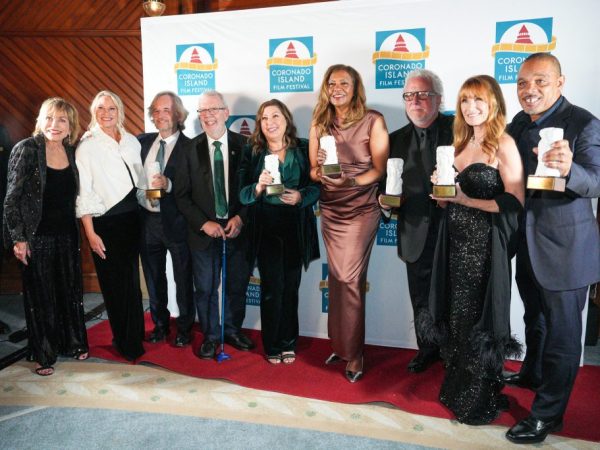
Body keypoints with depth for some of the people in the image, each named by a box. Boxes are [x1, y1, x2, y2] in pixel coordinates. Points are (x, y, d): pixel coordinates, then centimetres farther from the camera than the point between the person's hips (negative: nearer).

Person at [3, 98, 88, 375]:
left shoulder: (72, 151, 2)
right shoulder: (26, 150, -11)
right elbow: (12, 198, -10)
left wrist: (81, 230, 6)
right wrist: (18, 238, -12)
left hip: (67, 235, 4)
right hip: (36, 237, -4)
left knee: (71, 290, 14)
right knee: (40, 295, 9)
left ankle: (73, 342, 33)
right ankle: (44, 354, 25)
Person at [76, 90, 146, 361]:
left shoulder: (132, 141, 8)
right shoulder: (87, 145, -5)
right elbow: (83, 193, -8)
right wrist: (90, 233, -11)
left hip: (131, 218, 4)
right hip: (104, 222, -4)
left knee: (131, 280, 10)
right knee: (114, 283, 5)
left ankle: (133, 337, 28)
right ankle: (125, 341, 22)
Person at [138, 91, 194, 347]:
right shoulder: (143, 142, 8)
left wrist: (168, 184, -27)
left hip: (176, 222, -5)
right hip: (147, 220, 5)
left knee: (183, 280, 8)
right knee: (154, 279, 17)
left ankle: (184, 329, 27)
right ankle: (160, 325, 36)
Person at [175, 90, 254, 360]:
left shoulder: (244, 145, -2)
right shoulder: (190, 149, -2)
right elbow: (181, 195, -1)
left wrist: (241, 218, -10)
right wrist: (204, 223, -10)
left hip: (237, 228, 1)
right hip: (203, 231, 0)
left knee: (237, 285, 14)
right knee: (205, 288, 9)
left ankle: (233, 330, 35)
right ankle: (211, 336, 28)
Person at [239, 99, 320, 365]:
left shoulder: (304, 149, 3)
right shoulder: (251, 152, 2)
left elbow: (317, 186, 1)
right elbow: (243, 195, -2)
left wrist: (301, 197, -17)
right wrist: (259, 187, -22)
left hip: (296, 228, 1)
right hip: (265, 229, -1)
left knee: (291, 287, 9)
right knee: (272, 288, 0)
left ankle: (288, 343, 27)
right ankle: (272, 346, 19)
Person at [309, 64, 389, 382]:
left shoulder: (373, 121, -6)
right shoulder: (319, 123, 5)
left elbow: (380, 169, -7)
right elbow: (313, 171, 6)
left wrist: (350, 181, -23)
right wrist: (319, 171, -17)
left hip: (361, 209, -4)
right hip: (330, 210, 4)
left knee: (349, 280, -5)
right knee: (337, 278, 10)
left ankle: (353, 352, 11)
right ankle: (339, 344, 25)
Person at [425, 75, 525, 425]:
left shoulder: (503, 144, -11)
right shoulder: (461, 143, 12)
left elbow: (515, 202, -17)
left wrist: (467, 200, -19)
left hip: (485, 245, -7)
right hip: (457, 242, 7)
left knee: (479, 319, 5)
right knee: (458, 316, 15)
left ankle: (482, 400, 24)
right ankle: (459, 387, 33)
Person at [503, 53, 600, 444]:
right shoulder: (519, 123, 5)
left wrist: (568, 169, -47)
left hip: (565, 247, -7)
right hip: (527, 243, 7)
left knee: (561, 332, 5)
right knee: (535, 318, 25)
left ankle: (549, 412, 19)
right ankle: (532, 373, 48)